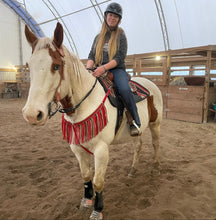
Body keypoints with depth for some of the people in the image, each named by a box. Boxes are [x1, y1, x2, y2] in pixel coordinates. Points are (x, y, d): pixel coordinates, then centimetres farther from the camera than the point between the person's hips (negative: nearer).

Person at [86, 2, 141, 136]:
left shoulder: (121, 36, 6)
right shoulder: (98, 37, 19)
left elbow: (120, 58, -7)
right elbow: (92, 56, 12)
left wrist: (104, 67, -24)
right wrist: (88, 67, -12)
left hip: (117, 70, -4)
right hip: (99, 71, 4)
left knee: (124, 89, -34)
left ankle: (136, 122, -19)